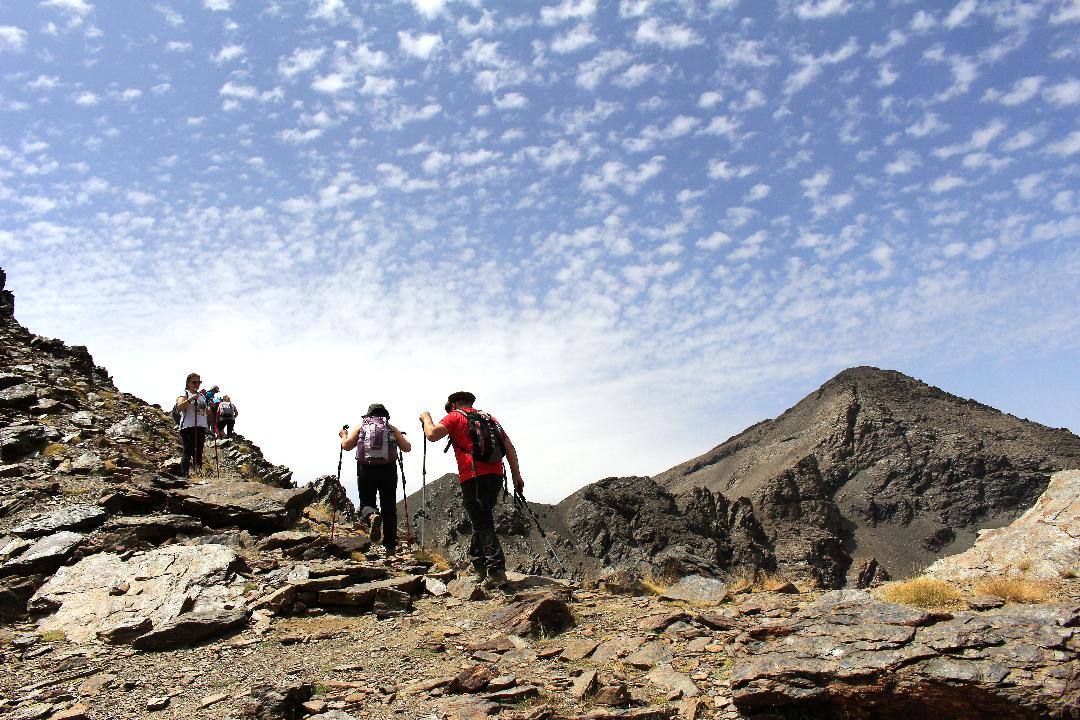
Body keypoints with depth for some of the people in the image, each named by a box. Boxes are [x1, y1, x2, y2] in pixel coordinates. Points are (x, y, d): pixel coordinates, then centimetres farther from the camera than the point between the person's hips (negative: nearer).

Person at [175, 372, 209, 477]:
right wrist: (191, 399, -26)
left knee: (199, 452, 7)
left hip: (201, 427, 6)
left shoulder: (202, 396, 19)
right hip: (188, 427, -6)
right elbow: (179, 407, -18)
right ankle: (185, 475, -6)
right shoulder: (184, 394, 0)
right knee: (188, 452, -8)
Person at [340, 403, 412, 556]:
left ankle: (372, 516, -25)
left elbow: (347, 445, 4)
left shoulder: (361, 426, 13)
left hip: (365, 470, 0)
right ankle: (390, 546, 9)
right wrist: (400, 436, 27)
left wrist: (343, 436, 25)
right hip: (388, 470, 1)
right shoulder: (392, 428, 13)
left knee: (366, 502, 12)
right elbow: (407, 448, 7)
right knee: (389, 507, 10)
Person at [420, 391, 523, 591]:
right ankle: (478, 564, 25)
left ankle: (496, 570, -16)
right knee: (483, 520, 19)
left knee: (482, 524, -7)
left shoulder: (455, 417, 7)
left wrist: (426, 418, 12)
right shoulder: (489, 418, 23)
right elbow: (509, 447, 17)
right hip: (496, 475, 6)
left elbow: (432, 435, -8)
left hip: (473, 477, -6)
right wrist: (516, 476, 18)